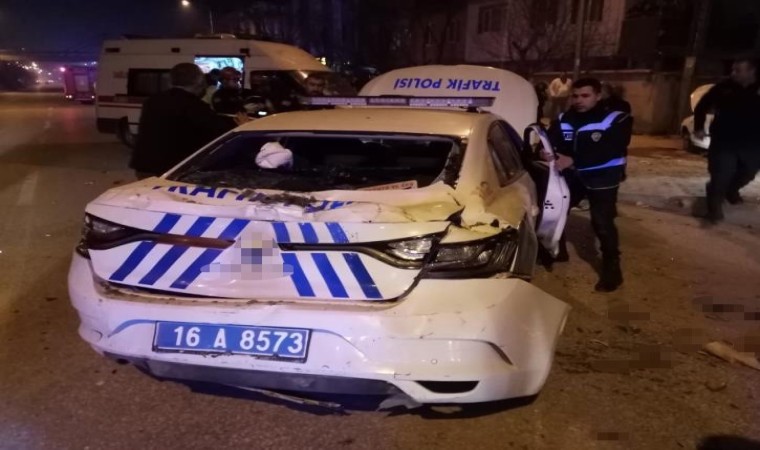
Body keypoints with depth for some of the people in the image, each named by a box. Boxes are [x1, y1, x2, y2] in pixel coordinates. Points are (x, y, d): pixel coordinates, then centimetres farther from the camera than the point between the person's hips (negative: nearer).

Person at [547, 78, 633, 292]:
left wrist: (572, 160, -39)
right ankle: (557, 251, 31)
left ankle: (612, 270, 1)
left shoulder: (617, 120, -13)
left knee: (602, 224, -13)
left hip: (602, 179, -5)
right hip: (572, 175, 5)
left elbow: (607, 151, -27)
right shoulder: (563, 120, 0)